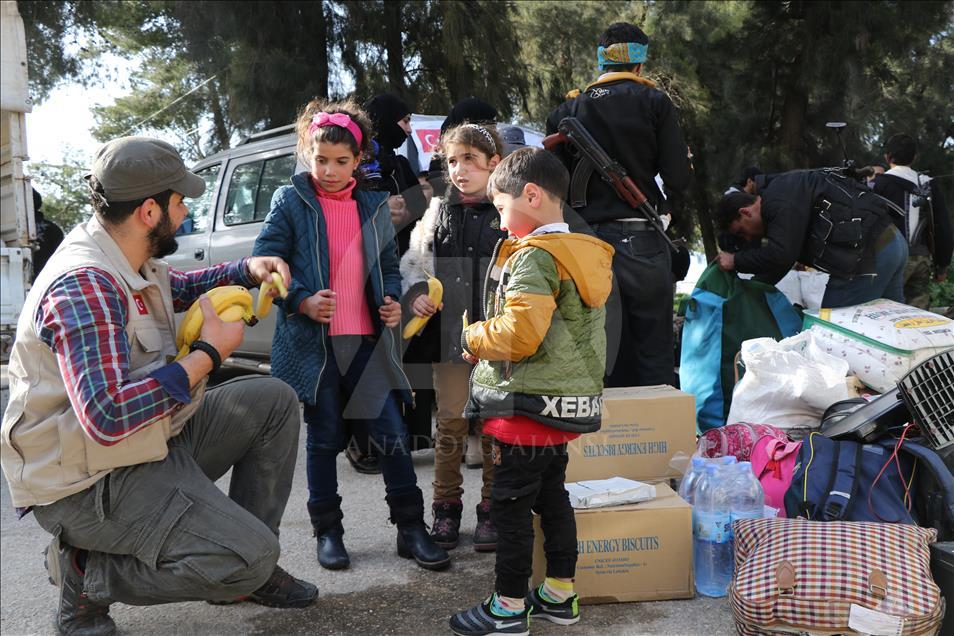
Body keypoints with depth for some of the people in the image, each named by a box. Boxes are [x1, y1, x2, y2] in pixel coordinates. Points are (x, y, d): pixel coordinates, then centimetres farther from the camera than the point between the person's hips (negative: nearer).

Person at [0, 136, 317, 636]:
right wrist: (209, 354, -26)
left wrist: (247, 270, 9)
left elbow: (181, 287, 28)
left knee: (274, 401, 9)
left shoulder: (125, 258, 3)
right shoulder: (85, 286, -27)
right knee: (252, 556, -20)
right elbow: (108, 417, -37)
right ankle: (84, 572, -1)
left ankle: (247, 570, 13)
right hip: (91, 482, -10)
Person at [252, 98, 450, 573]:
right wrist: (301, 301, -16)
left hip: (368, 340, 3)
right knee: (324, 437, 7)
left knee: (392, 434, 1)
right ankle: (327, 531, 21)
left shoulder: (374, 207, 10)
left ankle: (411, 528, 13)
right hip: (313, 342, -2)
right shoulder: (290, 202, 0)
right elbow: (265, 261, -2)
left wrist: (392, 301, -1)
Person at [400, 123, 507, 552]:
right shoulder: (439, 210, 8)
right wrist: (415, 293, -5)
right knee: (450, 422, 9)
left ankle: (491, 511, 19)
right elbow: (414, 260, 14)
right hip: (449, 333, 2)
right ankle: (447, 508, 22)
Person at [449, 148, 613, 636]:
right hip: (569, 403, 9)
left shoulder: (533, 257, -18)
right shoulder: (584, 255, 11)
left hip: (529, 405, -9)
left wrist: (473, 338, -9)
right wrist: (487, 338, 13)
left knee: (510, 504, 1)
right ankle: (560, 594, 27)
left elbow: (519, 334, -27)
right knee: (552, 496, 18)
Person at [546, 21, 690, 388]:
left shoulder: (568, 111, 8)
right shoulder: (653, 102, -1)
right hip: (640, 242, -3)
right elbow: (678, 177, -6)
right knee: (654, 355, 3)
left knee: (608, 355, 10)